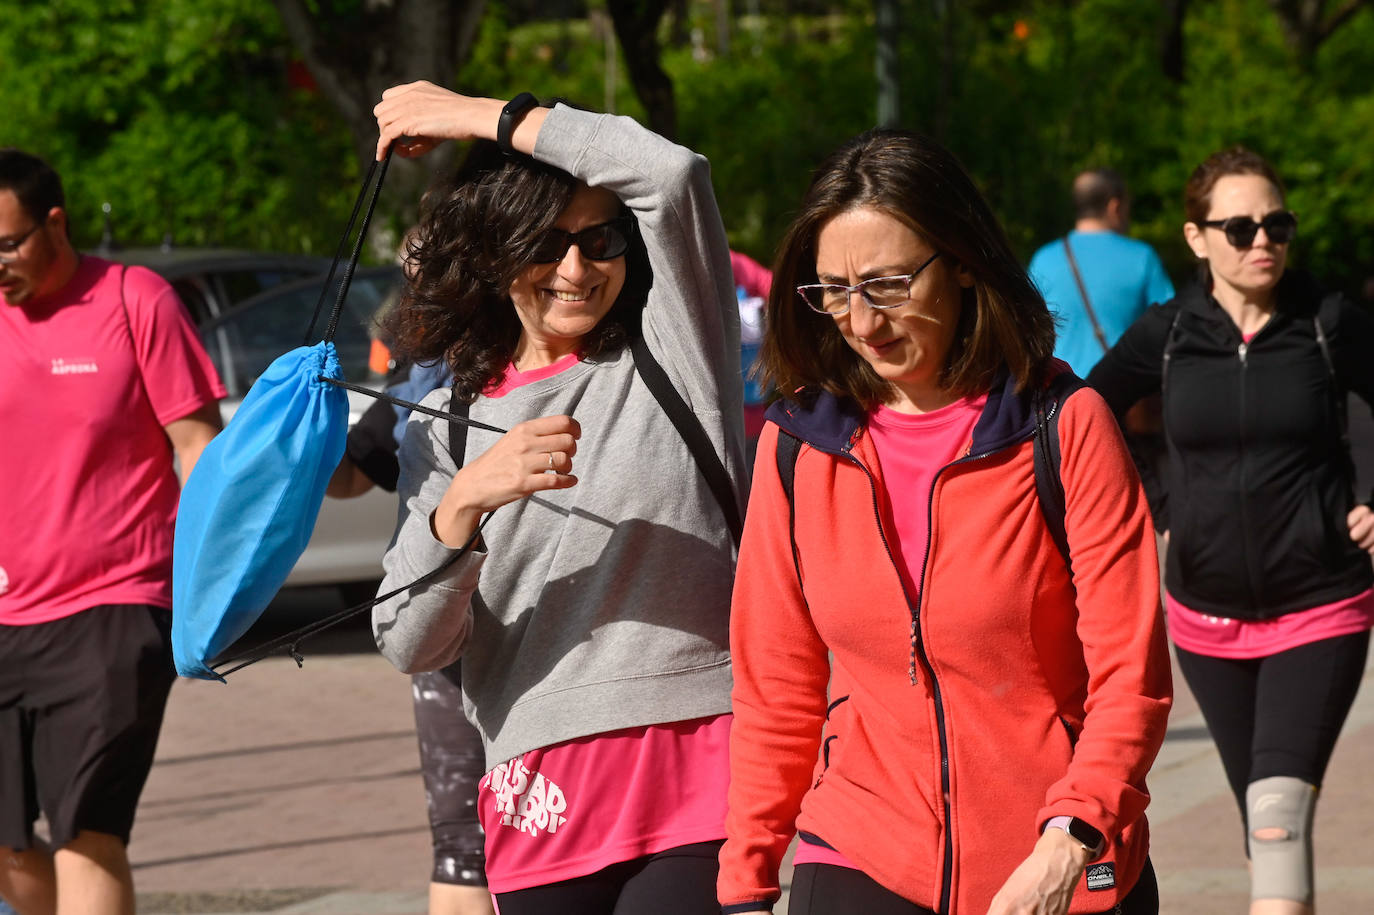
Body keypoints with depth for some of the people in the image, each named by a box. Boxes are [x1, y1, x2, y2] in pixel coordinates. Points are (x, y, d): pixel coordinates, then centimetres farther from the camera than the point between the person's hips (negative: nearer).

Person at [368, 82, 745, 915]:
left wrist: (481, 117, -2)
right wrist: (463, 503, -15)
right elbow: (411, 645, 4)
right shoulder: (446, 426, 14)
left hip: (700, 772, -3)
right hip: (543, 803, 3)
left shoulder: (671, 354, 8)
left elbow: (671, 175, -10)